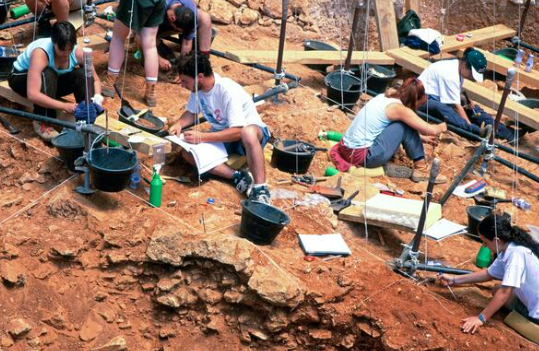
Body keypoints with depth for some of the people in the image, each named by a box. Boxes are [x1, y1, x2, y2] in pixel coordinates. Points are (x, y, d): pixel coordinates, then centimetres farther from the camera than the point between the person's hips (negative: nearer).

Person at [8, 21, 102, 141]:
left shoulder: (77, 52, -24)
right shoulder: (41, 53, -39)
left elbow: (95, 80, -13)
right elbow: (32, 94, -47)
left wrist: (97, 97, -34)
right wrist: (64, 106, -50)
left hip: (52, 81, 4)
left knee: (82, 74, -22)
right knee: (47, 75, -37)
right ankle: (42, 123, -27)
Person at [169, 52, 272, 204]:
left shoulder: (228, 91, -28)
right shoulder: (197, 87, -7)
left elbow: (237, 132, -32)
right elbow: (191, 112, 10)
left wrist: (202, 137, -33)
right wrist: (179, 124, -12)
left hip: (250, 130, -7)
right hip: (222, 135, 7)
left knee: (248, 134, -44)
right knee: (187, 152, -20)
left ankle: (260, 189, -39)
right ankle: (237, 177, -24)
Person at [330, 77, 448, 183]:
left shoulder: (384, 98, 12)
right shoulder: (399, 108, -12)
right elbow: (431, 130, -8)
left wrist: (421, 138, 31)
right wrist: (441, 127, 14)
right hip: (363, 155, -9)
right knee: (406, 126, -3)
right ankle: (420, 170, 6)